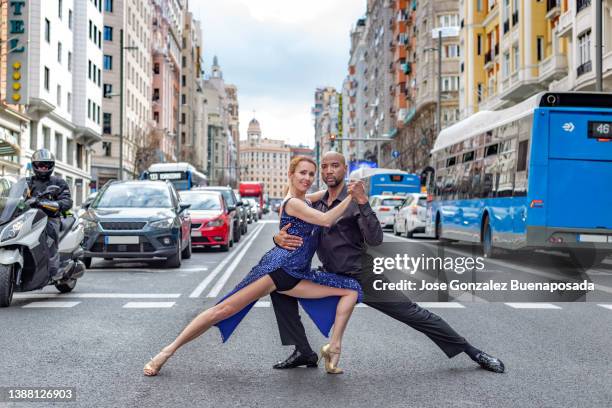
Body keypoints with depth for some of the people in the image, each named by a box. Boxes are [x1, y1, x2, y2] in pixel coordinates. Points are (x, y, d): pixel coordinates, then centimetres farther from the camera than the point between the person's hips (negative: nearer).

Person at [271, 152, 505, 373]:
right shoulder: (314, 205, 5)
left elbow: (375, 240, -22)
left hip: (363, 276, -4)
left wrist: (363, 203, -31)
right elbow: (292, 230, 8)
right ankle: (304, 353, -1)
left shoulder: (355, 202, -10)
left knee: (411, 313, -5)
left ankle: (472, 352, 8)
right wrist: (279, 238, -17)